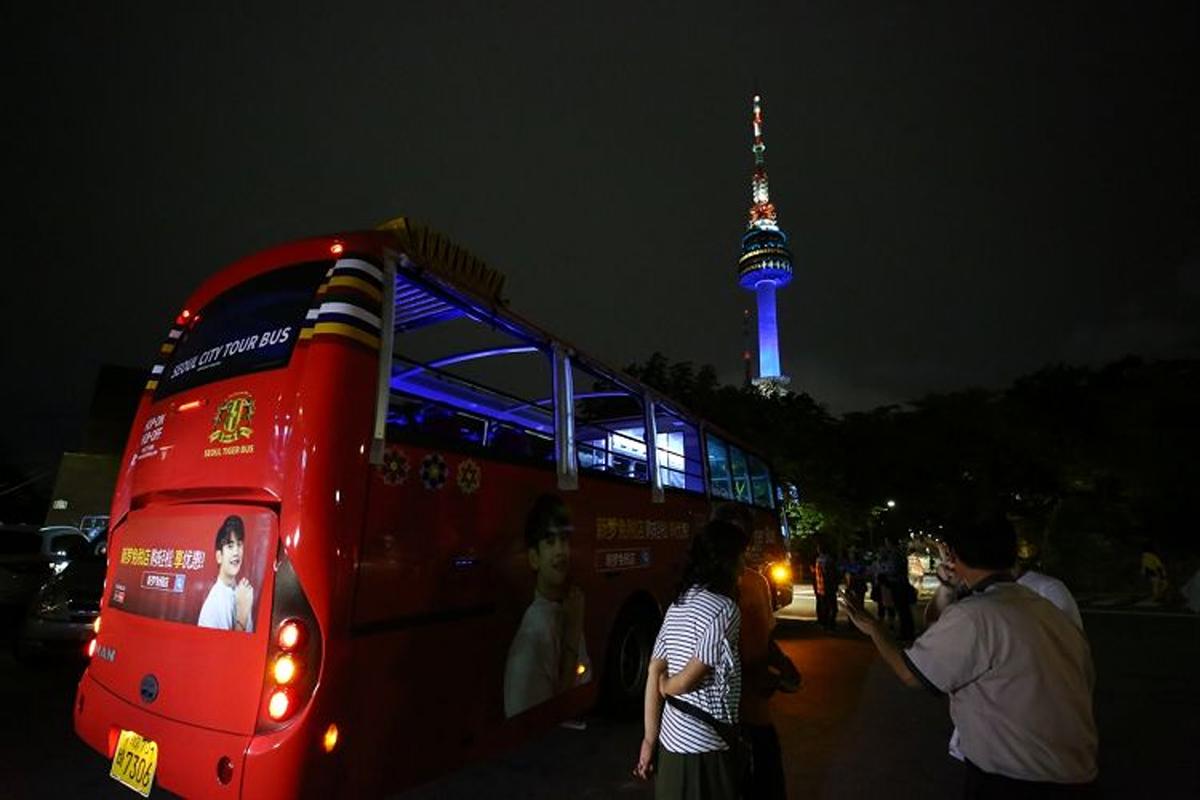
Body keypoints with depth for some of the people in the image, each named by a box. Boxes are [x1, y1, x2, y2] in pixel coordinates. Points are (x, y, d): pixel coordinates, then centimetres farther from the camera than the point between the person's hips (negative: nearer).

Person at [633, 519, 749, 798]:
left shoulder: (679, 604, 5)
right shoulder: (725, 609, -18)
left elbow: (655, 673, 5)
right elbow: (687, 681, -19)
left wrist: (650, 739, 9)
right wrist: (665, 687, 2)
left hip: (671, 741, 7)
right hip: (703, 747, -7)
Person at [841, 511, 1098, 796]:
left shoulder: (970, 617, -22)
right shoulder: (1050, 610, -1)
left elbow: (910, 673, -13)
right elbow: (1086, 682, 9)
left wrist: (874, 630, 4)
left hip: (1012, 783, -7)